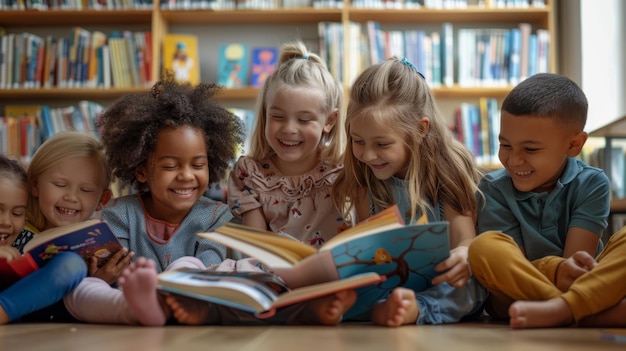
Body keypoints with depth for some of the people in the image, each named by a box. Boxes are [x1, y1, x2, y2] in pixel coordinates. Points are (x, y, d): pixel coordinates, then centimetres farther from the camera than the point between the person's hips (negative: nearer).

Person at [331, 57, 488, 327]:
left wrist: (462, 255, -35)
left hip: (442, 285, -3)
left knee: (464, 284, -35)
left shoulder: (446, 171, -6)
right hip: (385, 287, 3)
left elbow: (466, 241, -10)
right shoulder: (363, 180, 2)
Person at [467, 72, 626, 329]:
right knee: (485, 246, -28)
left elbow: (577, 259, -11)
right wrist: (553, 269, -32)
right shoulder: (494, 189, -2)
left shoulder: (592, 185, -1)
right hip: (517, 296, 0)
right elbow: (511, 266, -10)